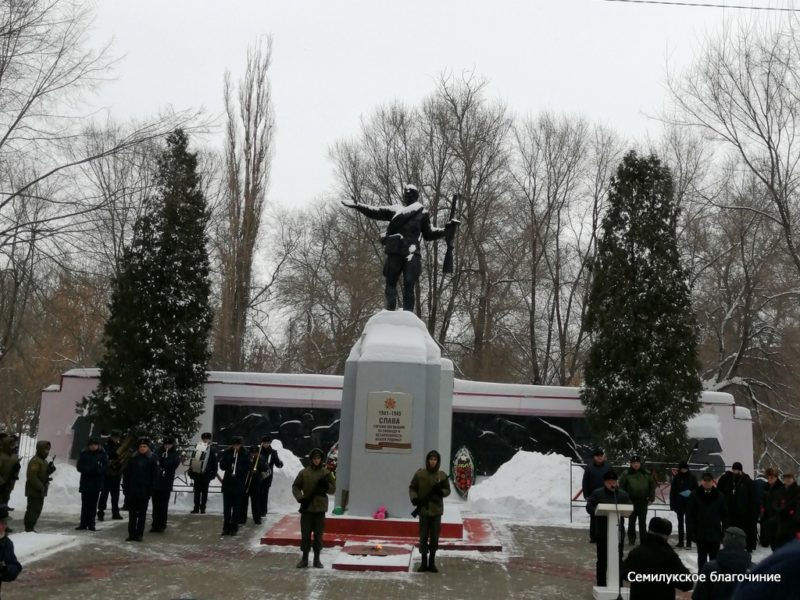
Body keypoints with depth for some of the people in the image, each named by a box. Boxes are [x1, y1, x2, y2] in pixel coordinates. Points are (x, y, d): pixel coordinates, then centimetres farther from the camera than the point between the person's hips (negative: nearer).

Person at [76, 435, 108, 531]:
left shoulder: (102, 454, -1)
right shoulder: (84, 453, -2)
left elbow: (105, 467, -1)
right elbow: (79, 467, -4)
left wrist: (98, 470, -21)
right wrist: (89, 469, -20)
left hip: (97, 483, 0)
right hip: (85, 483, 0)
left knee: (93, 504, 4)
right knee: (85, 504, 5)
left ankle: (91, 523, 11)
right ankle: (83, 523, 12)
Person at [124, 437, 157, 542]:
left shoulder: (152, 459, -2)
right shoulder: (133, 459, 3)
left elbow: (154, 475, -3)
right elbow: (126, 474, 4)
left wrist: (151, 489, -9)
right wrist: (126, 488, -2)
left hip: (144, 490, -2)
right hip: (132, 489, 2)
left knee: (142, 513, 5)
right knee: (132, 513, 6)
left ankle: (139, 534, 11)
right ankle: (131, 533, 12)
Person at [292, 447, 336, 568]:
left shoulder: (326, 473, 2)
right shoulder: (304, 472, 0)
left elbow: (333, 489, 5)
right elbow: (295, 487, 4)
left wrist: (326, 485, -16)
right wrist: (300, 498, -12)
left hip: (320, 508, 1)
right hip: (307, 508, 0)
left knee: (319, 534, 8)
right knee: (305, 534, 4)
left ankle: (317, 558, 19)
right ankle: (304, 558, 16)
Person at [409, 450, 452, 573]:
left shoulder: (442, 475, 1)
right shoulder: (419, 473, -3)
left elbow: (448, 490, 8)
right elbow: (412, 488, 4)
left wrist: (441, 491, -14)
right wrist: (414, 498, -14)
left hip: (436, 510, 1)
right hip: (423, 510, -1)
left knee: (434, 537, 6)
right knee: (423, 536, 4)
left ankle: (432, 562, 17)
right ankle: (424, 562, 14)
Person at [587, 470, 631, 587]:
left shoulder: (623, 494, 8)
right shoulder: (597, 493, -2)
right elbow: (589, 507, -8)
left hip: (618, 532, 3)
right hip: (602, 532, -3)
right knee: (602, 559, 4)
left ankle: (618, 584, 18)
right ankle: (601, 584, 12)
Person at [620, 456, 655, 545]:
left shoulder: (646, 474, 6)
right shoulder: (626, 474, -1)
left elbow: (652, 485, 12)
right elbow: (621, 487, 2)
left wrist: (651, 497, 4)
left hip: (643, 501, 1)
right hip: (631, 501, -1)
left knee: (642, 522, 6)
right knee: (631, 521, 4)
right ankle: (631, 539, 13)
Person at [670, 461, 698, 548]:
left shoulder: (692, 477, 0)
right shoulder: (676, 478, 1)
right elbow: (672, 491, 1)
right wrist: (672, 504, -2)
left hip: (690, 503, -1)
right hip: (679, 503, 2)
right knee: (680, 522, 9)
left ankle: (689, 542, 5)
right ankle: (680, 542, 15)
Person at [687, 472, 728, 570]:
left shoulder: (719, 496, -1)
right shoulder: (695, 495, -5)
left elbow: (724, 516, 4)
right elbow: (690, 516, -3)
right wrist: (691, 532, -8)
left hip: (715, 533, 1)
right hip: (700, 533, -1)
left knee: (714, 558, 9)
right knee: (702, 558, 8)